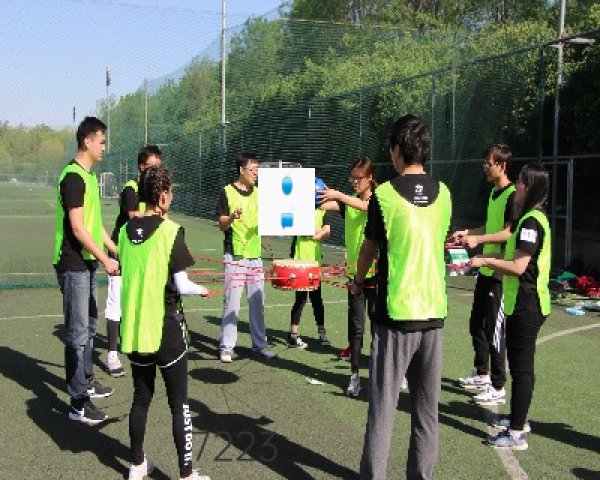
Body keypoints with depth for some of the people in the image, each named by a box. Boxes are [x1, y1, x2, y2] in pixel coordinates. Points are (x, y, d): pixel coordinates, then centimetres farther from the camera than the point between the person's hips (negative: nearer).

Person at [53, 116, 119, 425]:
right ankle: (78, 403, 0)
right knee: (78, 333, -6)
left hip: (87, 263, 10)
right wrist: (105, 260, -21)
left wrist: (117, 250, 17)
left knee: (89, 326, 20)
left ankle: (86, 382, 36)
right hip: (73, 265, -10)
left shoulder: (89, 176, 13)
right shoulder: (73, 176, -17)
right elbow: (77, 228, -21)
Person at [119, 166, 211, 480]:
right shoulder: (170, 231, -14)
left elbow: (126, 276, 10)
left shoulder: (125, 230, 2)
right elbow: (181, 285, -15)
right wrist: (202, 290, 4)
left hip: (133, 327, 5)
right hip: (165, 328, -5)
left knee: (141, 398, 19)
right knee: (179, 404, 6)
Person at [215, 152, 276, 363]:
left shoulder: (258, 193, 10)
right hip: (234, 255, -5)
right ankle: (226, 347, 5)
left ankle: (259, 344, 18)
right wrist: (232, 217, -27)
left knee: (257, 301, 9)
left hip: (255, 254, 5)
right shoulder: (227, 192, -4)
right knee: (232, 302, -3)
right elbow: (222, 225, -6)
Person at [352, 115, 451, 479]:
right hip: (434, 311, 5)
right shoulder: (443, 194, 3)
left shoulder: (384, 194, -10)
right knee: (427, 407, 12)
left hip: (396, 313, -4)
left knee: (383, 406, 2)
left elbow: (369, 247, 1)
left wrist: (358, 281, 21)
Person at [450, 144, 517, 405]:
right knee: (476, 324, 17)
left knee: (494, 330, -4)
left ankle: (498, 388, 5)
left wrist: (478, 239, -29)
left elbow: (510, 232, -23)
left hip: (500, 273, -10)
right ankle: (481, 374, 32)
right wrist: (467, 232, 15)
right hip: (486, 270, 10)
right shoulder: (494, 193, 14)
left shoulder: (512, 195, -14)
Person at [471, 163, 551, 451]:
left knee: (521, 367, -5)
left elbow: (518, 266, -22)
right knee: (520, 364, 19)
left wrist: (485, 261, -13)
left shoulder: (531, 222, -18)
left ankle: (517, 434, 0)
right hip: (525, 303, 11)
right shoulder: (533, 219, 15)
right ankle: (519, 419, 32)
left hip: (526, 305, -11)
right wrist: (488, 259, 13)